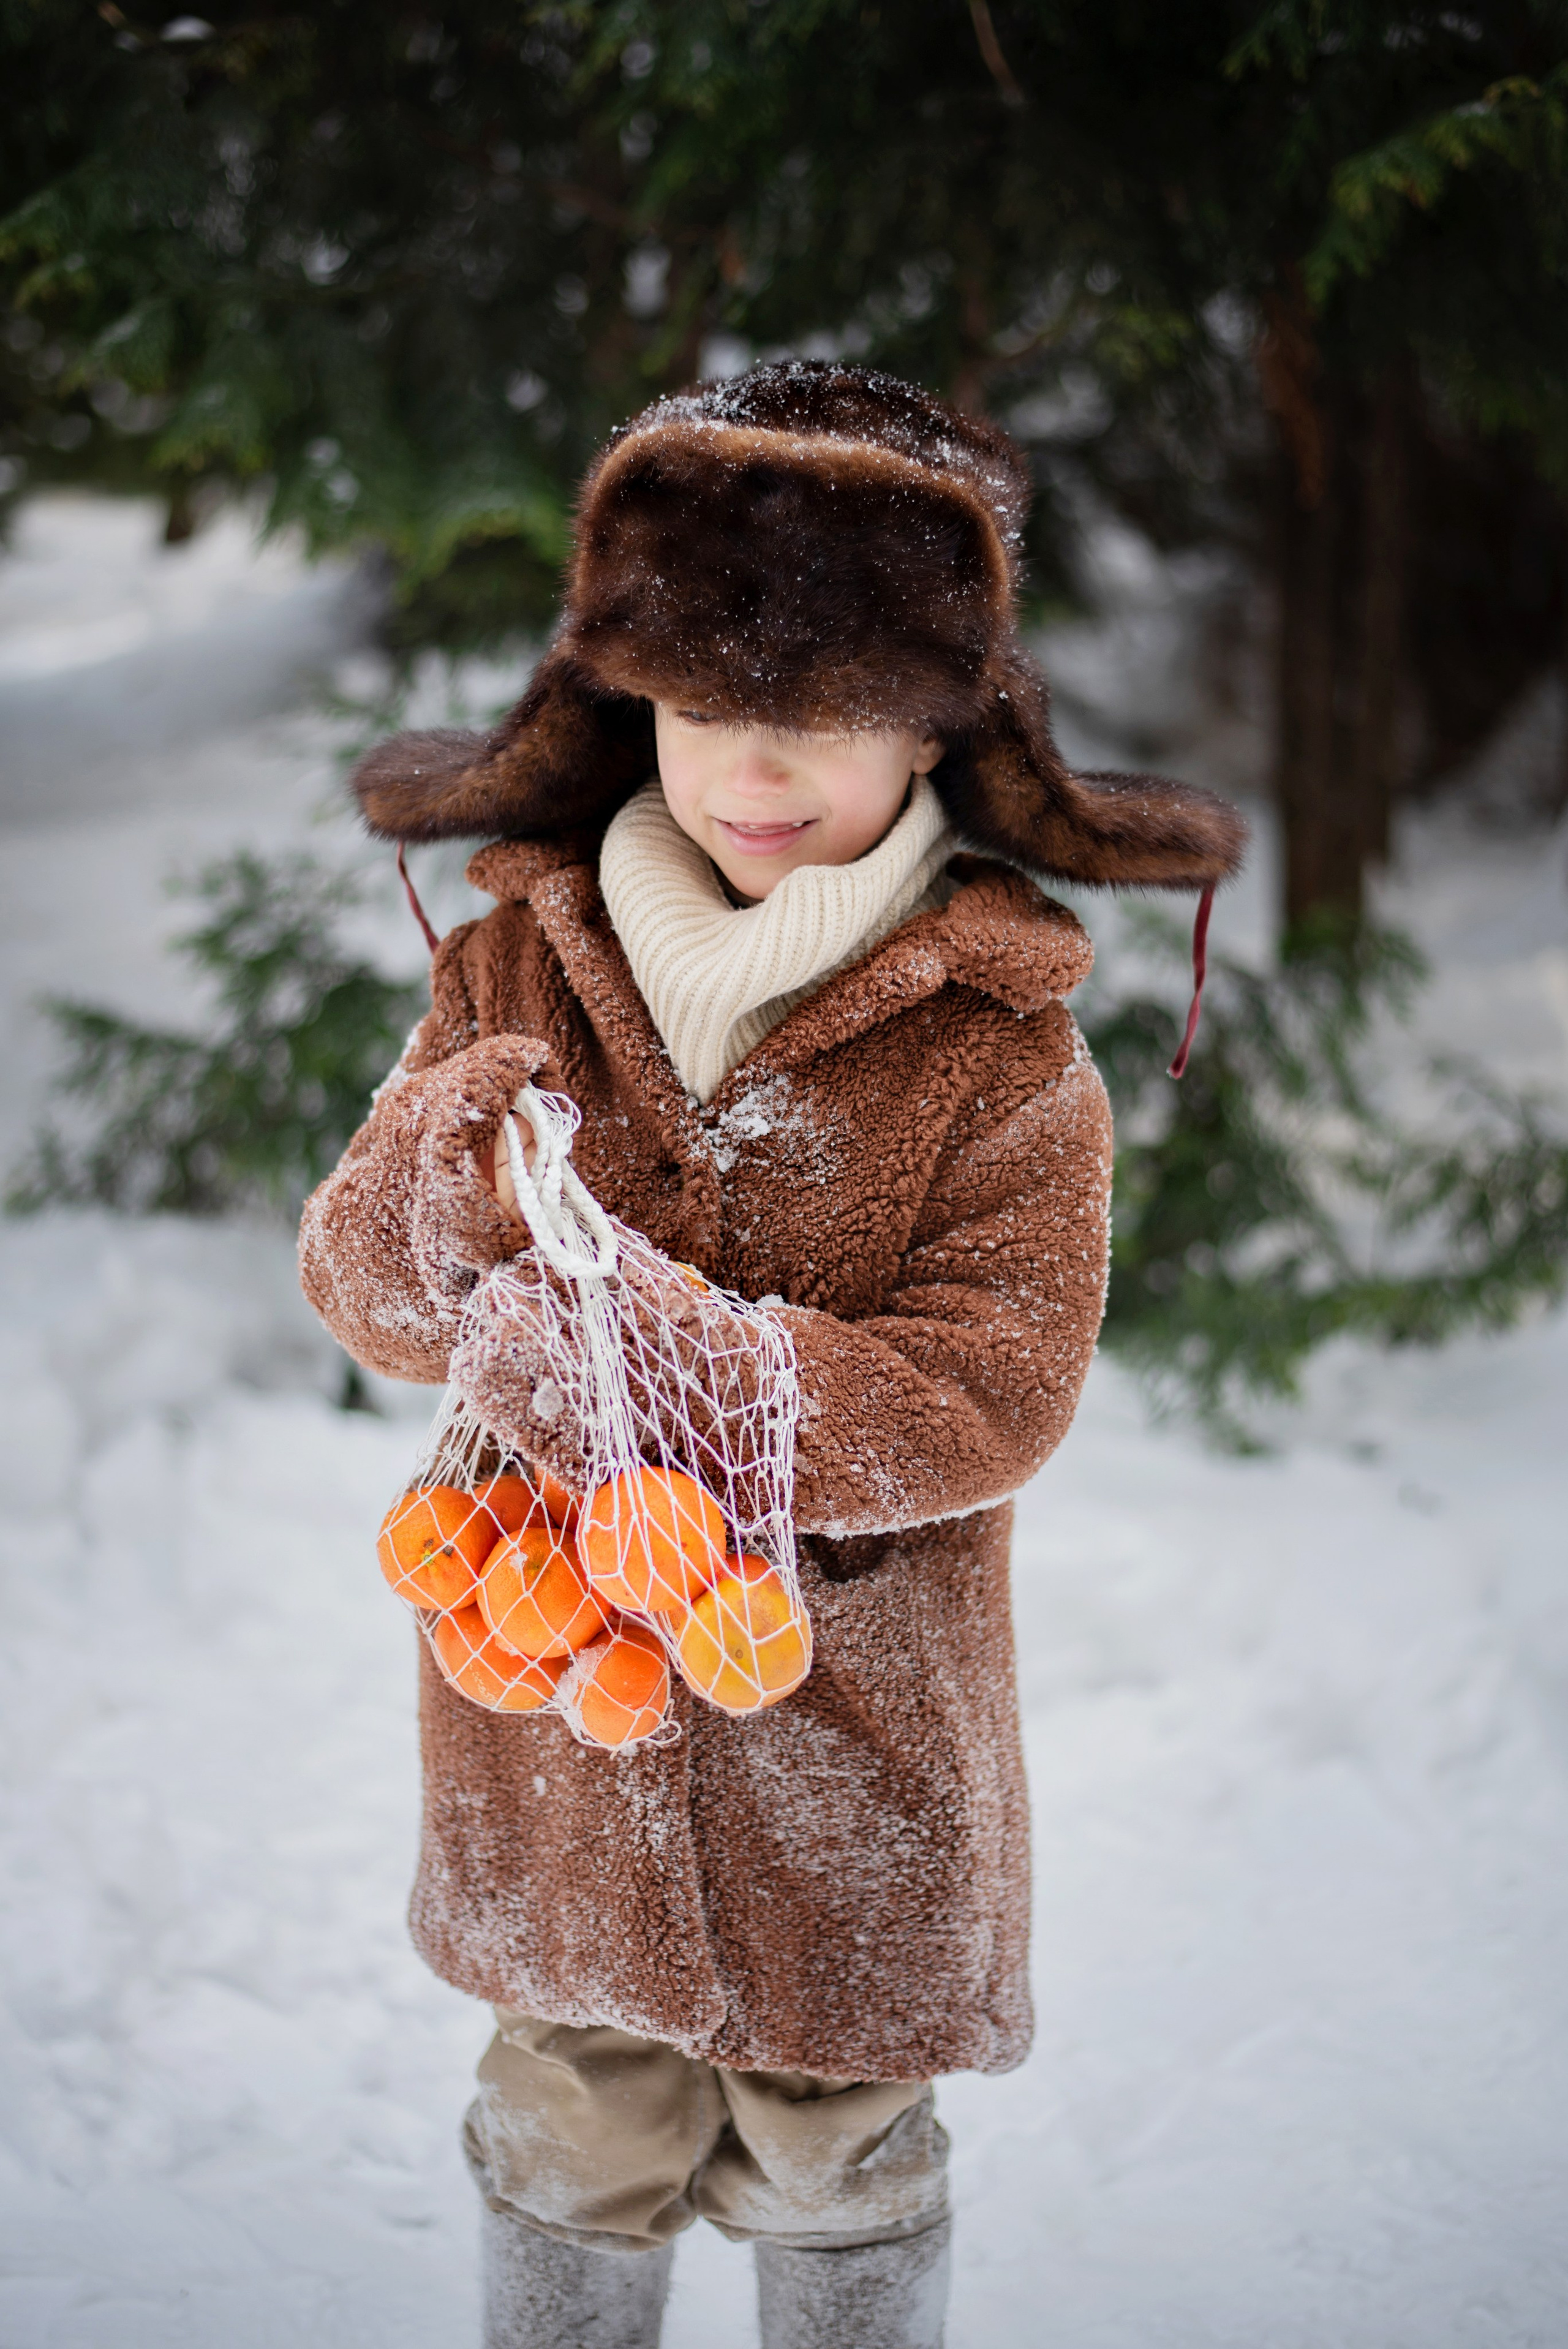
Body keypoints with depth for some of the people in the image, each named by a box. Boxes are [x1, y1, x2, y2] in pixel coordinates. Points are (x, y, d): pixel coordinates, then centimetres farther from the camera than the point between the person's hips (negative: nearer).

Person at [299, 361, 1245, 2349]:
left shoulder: (999, 1042, -11)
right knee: (576, 2142, 17)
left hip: (855, 1730, -2)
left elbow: (994, 1390, -18)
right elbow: (359, 1292, -4)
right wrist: (439, 1186, -28)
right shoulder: (522, 970, -3)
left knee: (832, 2168, 16)